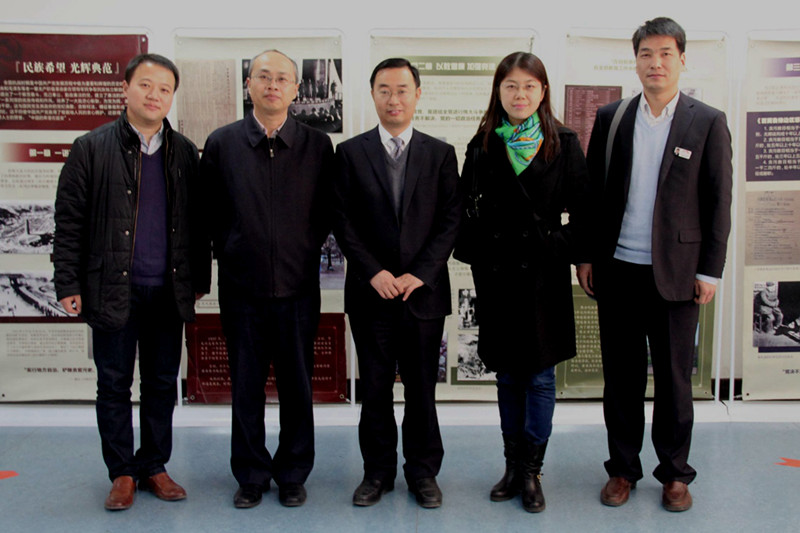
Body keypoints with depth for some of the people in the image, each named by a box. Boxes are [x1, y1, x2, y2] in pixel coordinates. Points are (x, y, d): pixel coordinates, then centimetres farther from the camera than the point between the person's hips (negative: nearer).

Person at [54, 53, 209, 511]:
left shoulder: (185, 152, 8)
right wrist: (69, 284, -7)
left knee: (163, 383, 11)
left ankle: (154, 466, 26)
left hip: (168, 292, 3)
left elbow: (197, 221, 10)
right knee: (114, 384, 8)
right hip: (112, 290, -2)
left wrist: (199, 279, 8)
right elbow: (69, 221, -3)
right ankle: (122, 473, 22)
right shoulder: (92, 148, -1)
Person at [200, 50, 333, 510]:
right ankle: (251, 475, 25)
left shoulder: (318, 145, 1)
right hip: (242, 284, 1)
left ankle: (293, 474, 25)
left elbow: (327, 213, 7)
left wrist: (305, 252, 4)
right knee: (246, 387, 9)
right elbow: (213, 213, 7)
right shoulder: (222, 143, 2)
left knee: (298, 386, 8)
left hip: (298, 285, 0)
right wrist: (232, 256, 5)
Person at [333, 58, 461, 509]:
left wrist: (418, 274, -9)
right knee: (375, 389, 8)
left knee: (422, 388, 8)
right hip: (370, 292, 0)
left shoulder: (441, 154, 6)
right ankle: (378, 471, 23)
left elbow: (450, 221, 1)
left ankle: (423, 471, 23)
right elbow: (344, 222, 1)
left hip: (424, 291, 0)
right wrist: (374, 273, -10)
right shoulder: (351, 153, 5)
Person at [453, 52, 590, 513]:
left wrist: (570, 250, -5)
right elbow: (467, 208, 8)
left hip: (544, 274, -2)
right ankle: (513, 466, 24)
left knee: (541, 376, 4)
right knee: (508, 376, 12)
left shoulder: (564, 144, 1)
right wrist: (475, 253, 0)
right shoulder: (482, 147, 5)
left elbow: (582, 209, 2)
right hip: (496, 275, 2)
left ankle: (532, 472, 16)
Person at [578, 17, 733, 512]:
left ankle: (675, 473, 24)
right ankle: (623, 468, 24)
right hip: (617, 269, 2)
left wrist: (710, 271, -4)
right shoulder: (611, 118, 6)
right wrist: (586, 255, 4)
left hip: (676, 273, -2)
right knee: (621, 375, 10)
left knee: (674, 378, 8)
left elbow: (719, 202, 0)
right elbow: (591, 191, 8)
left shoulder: (708, 123, 1)